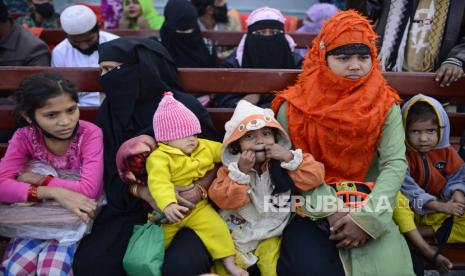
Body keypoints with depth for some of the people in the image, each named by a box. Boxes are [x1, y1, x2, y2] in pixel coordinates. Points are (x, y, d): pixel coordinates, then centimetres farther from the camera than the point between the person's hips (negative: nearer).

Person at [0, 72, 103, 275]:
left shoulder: (90, 134, -19)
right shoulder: (24, 137, -10)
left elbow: (89, 189, -28)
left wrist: (39, 179, -20)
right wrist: (53, 192, -33)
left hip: (79, 215, -3)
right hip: (39, 215, 3)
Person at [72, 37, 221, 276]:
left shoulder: (185, 106, -9)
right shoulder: (110, 111, 2)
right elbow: (113, 174, 1)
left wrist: (199, 189, -21)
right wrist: (143, 192, -19)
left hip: (187, 206, -3)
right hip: (133, 206, 4)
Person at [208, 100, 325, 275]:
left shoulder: (284, 162, -6)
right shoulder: (231, 168, -7)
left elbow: (314, 177, -15)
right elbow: (223, 200, -18)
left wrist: (290, 158, -25)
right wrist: (241, 172, -27)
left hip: (270, 234, 0)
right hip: (237, 232, 0)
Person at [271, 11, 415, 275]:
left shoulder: (385, 104, 0)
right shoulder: (295, 106, -4)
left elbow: (395, 164, -8)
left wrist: (366, 216, -20)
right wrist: (332, 211, -17)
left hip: (367, 209, 1)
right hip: (311, 209, -1)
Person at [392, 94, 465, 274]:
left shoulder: (446, 152, 1)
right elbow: (406, 186, -22)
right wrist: (438, 205, -28)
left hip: (441, 211, 5)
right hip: (412, 210, -4)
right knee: (397, 198, -38)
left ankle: (416, 233, -23)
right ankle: (430, 253, -43)